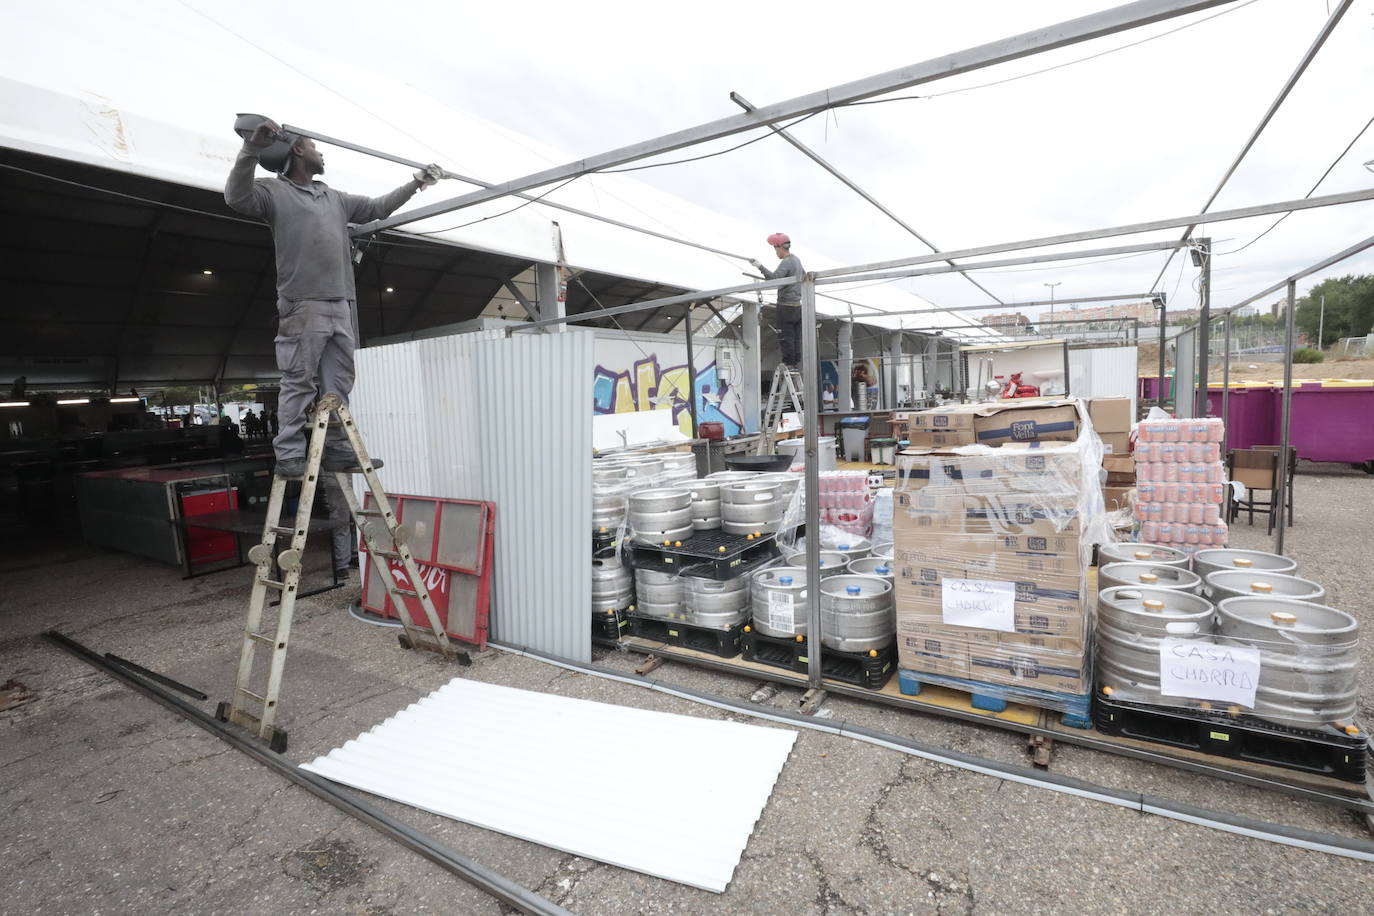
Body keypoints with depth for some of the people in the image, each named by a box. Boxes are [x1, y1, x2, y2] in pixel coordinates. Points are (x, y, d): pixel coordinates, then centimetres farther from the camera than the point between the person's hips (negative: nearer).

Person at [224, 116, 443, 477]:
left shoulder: (335, 198, 25)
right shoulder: (274, 191, 6)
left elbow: (378, 207, 30)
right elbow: (237, 197, -12)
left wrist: (415, 183, 25)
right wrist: (251, 148, -23)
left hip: (343, 304, 6)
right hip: (303, 304, -6)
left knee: (339, 384, 6)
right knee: (299, 383, -8)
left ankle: (338, 450, 11)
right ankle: (289, 455, -4)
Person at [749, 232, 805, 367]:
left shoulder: (786, 263, -14)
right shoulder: (796, 259, 15)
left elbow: (774, 278, -30)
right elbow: (803, 276, 31)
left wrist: (760, 267, -29)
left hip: (786, 305, -9)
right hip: (798, 303, 9)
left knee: (785, 336, -5)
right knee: (796, 335, 9)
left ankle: (788, 362, -5)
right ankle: (796, 362, 12)